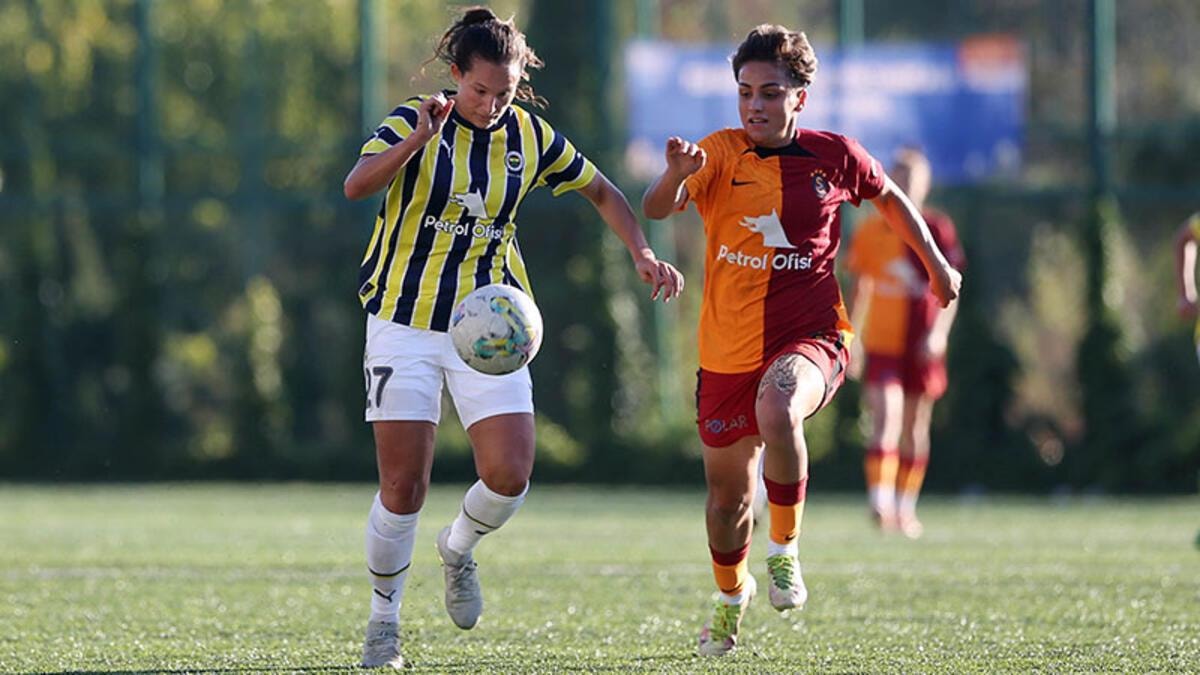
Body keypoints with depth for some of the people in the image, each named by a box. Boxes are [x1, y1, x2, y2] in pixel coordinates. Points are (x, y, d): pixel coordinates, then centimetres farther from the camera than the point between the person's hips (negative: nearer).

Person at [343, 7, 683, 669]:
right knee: (403, 488, -6)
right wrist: (416, 139, -40)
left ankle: (458, 549, 23)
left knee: (510, 476, -11)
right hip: (405, 322, -3)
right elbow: (356, 185, -27)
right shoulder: (413, 123, -9)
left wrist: (642, 254, 2)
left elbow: (602, 192, 15)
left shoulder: (530, 137, 1)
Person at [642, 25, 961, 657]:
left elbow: (889, 198, 19)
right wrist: (675, 175, -42)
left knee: (777, 409, -37)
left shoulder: (834, 156, -2)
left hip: (810, 338, -2)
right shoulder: (721, 153, -5)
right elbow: (656, 208, -21)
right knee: (727, 493, 13)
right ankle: (730, 597, 44)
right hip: (729, 349, 2)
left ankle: (784, 548, -16)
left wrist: (935, 264, 20)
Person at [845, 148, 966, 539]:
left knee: (915, 430, 11)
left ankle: (905, 510, 24)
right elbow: (859, 289, 12)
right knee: (886, 421, -17)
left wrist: (939, 332, -16)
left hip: (922, 346, 1)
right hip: (882, 345, -1)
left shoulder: (937, 230, 0)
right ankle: (880, 505, -26)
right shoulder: (869, 233, 3)